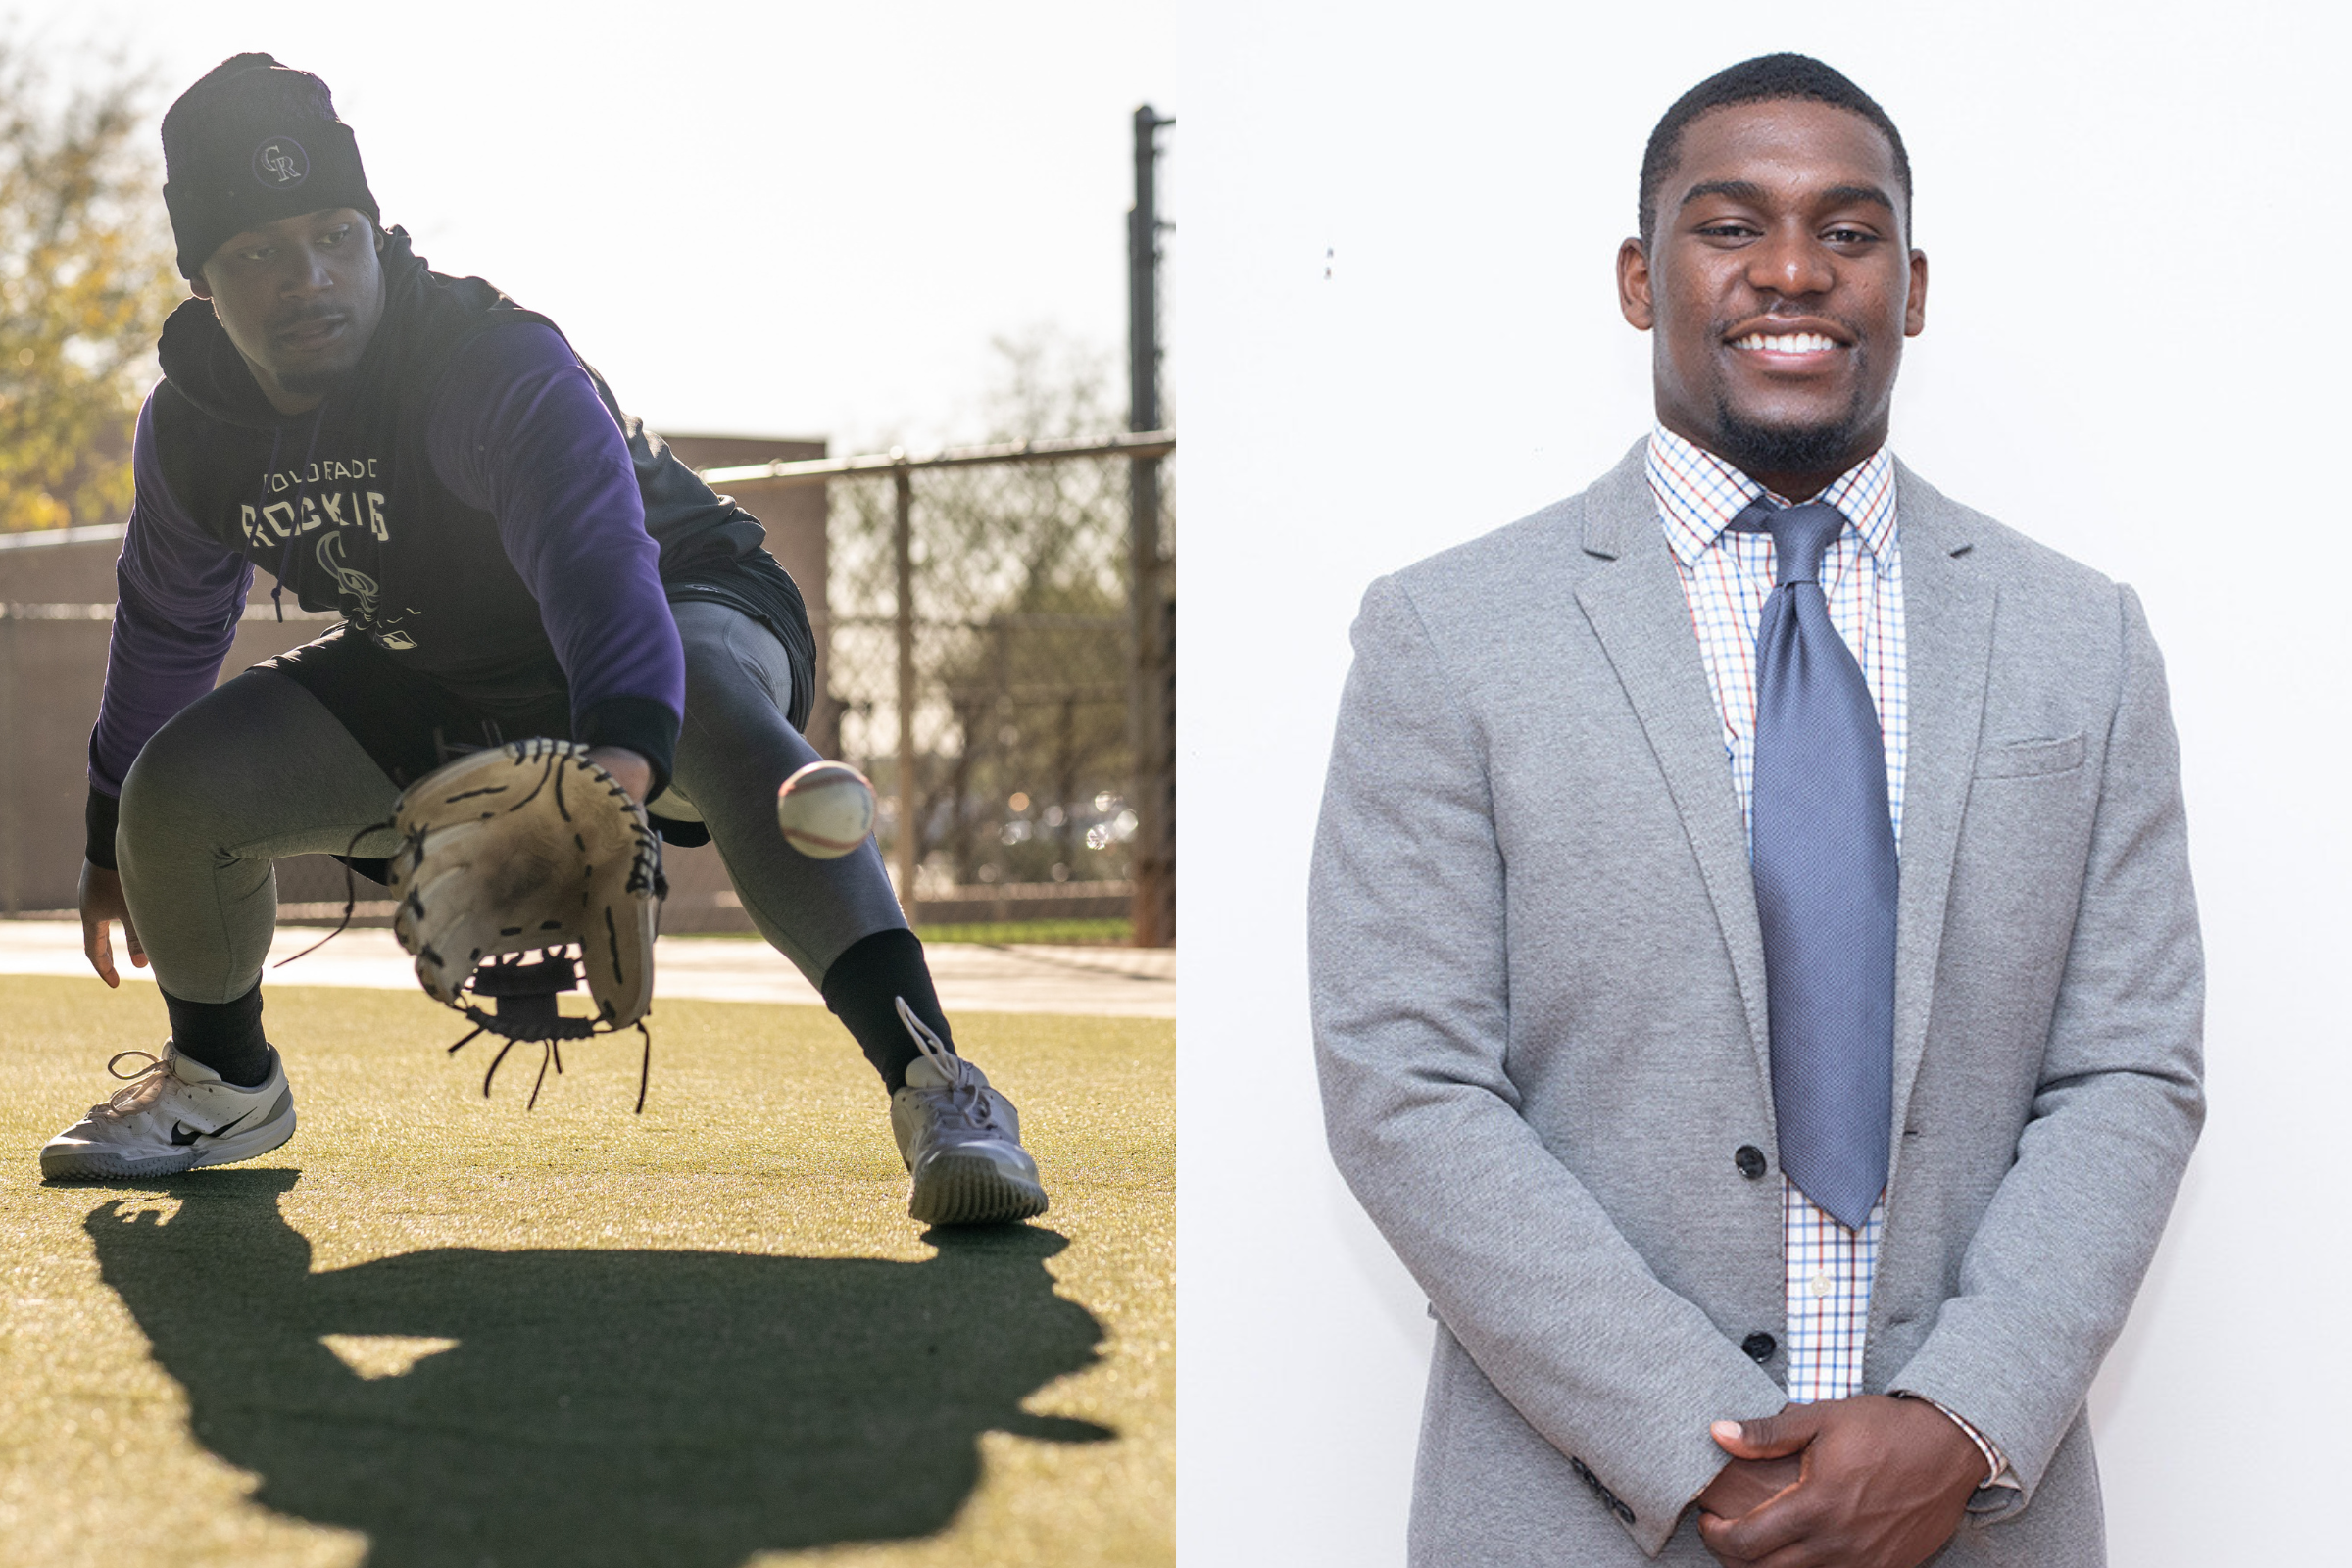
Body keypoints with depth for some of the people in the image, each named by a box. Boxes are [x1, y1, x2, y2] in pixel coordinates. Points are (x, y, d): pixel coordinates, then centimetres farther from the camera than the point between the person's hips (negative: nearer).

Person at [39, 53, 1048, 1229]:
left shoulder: (496, 362, -32)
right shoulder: (190, 428, -11)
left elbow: (597, 549, -50)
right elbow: (168, 625, 8)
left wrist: (625, 740, -69)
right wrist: (115, 842, 17)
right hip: (439, 692, 6)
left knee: (712, 701, -42)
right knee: (177, 787, -11)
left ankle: (935, 1084, -52)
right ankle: (224, 1084, 20)